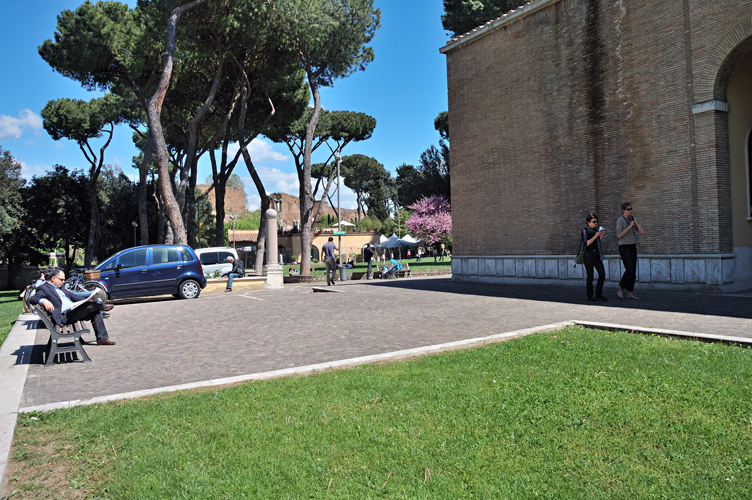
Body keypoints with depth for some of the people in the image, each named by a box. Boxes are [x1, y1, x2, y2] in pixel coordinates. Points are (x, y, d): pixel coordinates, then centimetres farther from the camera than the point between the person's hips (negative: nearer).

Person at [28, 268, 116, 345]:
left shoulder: (61, 287, 24)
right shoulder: (44, 288, -1)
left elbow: (73, 296, 25)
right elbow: (32, 299, -16)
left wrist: (87, 300, 10)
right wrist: (43, 301, -39)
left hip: (74, 312, 9)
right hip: (64, 316, -9)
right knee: (90, 306, -30)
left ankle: (102, 338, -3)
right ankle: (102, 306, 5)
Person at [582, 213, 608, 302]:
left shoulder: (596, 229, 13)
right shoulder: (585, 230, -6)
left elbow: (599, 243, 18)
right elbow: (586, 243, -15)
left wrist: (601, 235, 2)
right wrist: (596, 236, -17)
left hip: (597, 255, 6)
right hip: (588, 255, -6)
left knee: (602, 273, -3)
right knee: (590, 276, -2)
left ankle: (599, 294, 7)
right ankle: (590, 296, 6)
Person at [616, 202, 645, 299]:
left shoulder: (632, 219, 11)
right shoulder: (620, 220, -12)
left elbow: (642, 232, 2)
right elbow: (619, 236, -19)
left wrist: (635, 221, -5)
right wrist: (629, 227, -22)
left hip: (632, 247, 7)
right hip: (624, 248, -7)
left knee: (633, 271, 3)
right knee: (629, 270, -17)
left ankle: (629, 293, 8)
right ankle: (620, 289, 1)